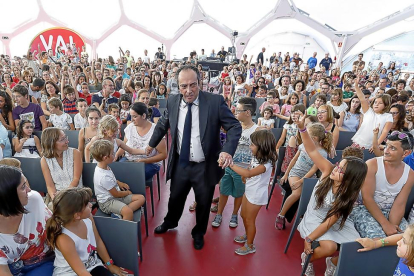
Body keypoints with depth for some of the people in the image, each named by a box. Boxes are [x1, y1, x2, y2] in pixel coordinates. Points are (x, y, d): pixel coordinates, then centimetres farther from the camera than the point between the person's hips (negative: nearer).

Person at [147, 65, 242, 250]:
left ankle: (199, 233, 48)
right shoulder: (172, 101, -5)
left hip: (206, 167, -2)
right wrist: (152, 144, 23)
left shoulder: (215, 101, -16)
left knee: (203, 203, 18)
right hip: (180, 164, 3)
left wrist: (228, 150, -29)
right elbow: (162, 125, 13)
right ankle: (170, 222, 58)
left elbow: (234, 127, -13)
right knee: (175, 198, 24)